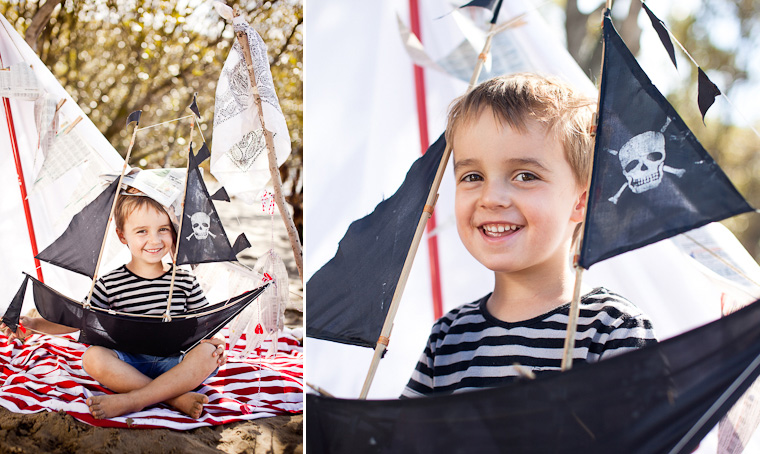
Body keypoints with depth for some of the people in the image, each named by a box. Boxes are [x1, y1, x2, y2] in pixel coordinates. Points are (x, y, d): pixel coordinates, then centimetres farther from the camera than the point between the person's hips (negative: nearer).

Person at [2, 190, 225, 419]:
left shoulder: (186, 282, 4)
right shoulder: (110, 284, 2)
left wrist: (217, 340, -12)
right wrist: (33, 324, -7)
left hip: (173, 365, 0)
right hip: (129, 365, 0)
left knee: (207, 353, -31)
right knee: (93, 357, -30)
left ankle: (130, 400, -35)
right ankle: (175, 398, -33)